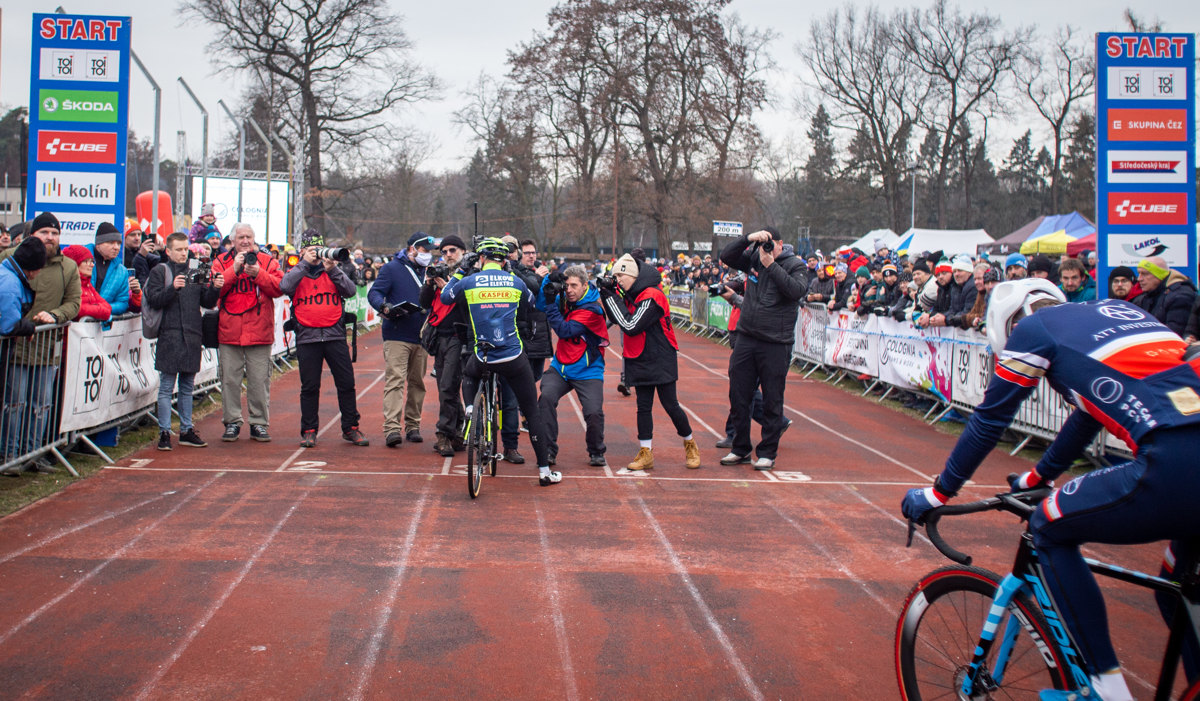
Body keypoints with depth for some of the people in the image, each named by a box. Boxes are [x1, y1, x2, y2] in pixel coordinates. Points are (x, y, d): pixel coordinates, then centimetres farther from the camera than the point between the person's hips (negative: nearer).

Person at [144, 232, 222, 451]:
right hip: (169, 337, -4)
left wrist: (215, 288, -7)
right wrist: (173, 288, -24)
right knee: (166, 388, 0)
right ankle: (164, 433, 5)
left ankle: (186, 430, 18)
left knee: (188, 387, 11)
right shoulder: (159, 272, 1)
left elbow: (207, 302, 11)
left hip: (192, 338, 4)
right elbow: (153, 300, -11)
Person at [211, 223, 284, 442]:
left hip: (259, 332, 0)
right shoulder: (221, 261, 8)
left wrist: (258, 273, -15)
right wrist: (234, 269, -13)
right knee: (230, 379, 4)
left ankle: (259, 423, 12)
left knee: (260, 380, 2)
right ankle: (232, 422, 15)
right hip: (229, 331, 0)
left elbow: (279, 289, -5)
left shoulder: (267, 261, 8)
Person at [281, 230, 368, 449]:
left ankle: (350, 428, 11)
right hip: (307, 337, -1)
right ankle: (308, 431, 12)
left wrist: (332, 270, -12)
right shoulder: (296, 272, 10)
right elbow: (285, 287, -11)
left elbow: (350, 291, -2)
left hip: (335, 335, 1)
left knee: (346, 383, 1)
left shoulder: (334, 270, 12)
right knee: (309, 386, 3)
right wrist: (305, 263, -10)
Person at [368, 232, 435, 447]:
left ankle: (412, 426, 17)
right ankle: (392, 428, -17)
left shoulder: (426, 271, 18)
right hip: (396, 336, -6)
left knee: (417, 383, 9)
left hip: (421, 338, 6)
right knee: (395, 381, -12)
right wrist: (386, 308, -25)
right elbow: (374, 293, -7)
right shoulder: (392, 268, 0)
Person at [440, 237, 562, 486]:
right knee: (532, 412, 8)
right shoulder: (516, 283, 2)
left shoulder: (468, 282, -2)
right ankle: (545, 470, 8)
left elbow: (445, 297, 18)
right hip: (514, 358, 0)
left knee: (468, 376, 39)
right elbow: (530, 304, 23)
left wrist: (460, 271, 25)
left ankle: (470, 409, 11)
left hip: (483, 356, 1)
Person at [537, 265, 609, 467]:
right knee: (546, 399, -21)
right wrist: (549, 280, -11)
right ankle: (549, 451, -10)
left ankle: (596, 452, 12)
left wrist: (551, 303, -24)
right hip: (560, 367, 5)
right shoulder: (566, 299, 2)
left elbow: (565, 331, -22)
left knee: (594, 413, -17)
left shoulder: (592, 309, -16)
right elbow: (540, 304, 5)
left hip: (587, 372, -5)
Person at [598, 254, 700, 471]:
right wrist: (607, 296, -2)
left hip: (660, 361, -8)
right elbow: (616, 319, 12)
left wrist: (612, 298, -20)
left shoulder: (651, 296, -20)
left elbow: (631, 327, -24)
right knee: (643, 406, 6)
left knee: (670, 405, 0)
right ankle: (645, 453, 10)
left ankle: (690, 445, 20)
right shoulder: (632, 295, 6)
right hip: (640, 361, 8)